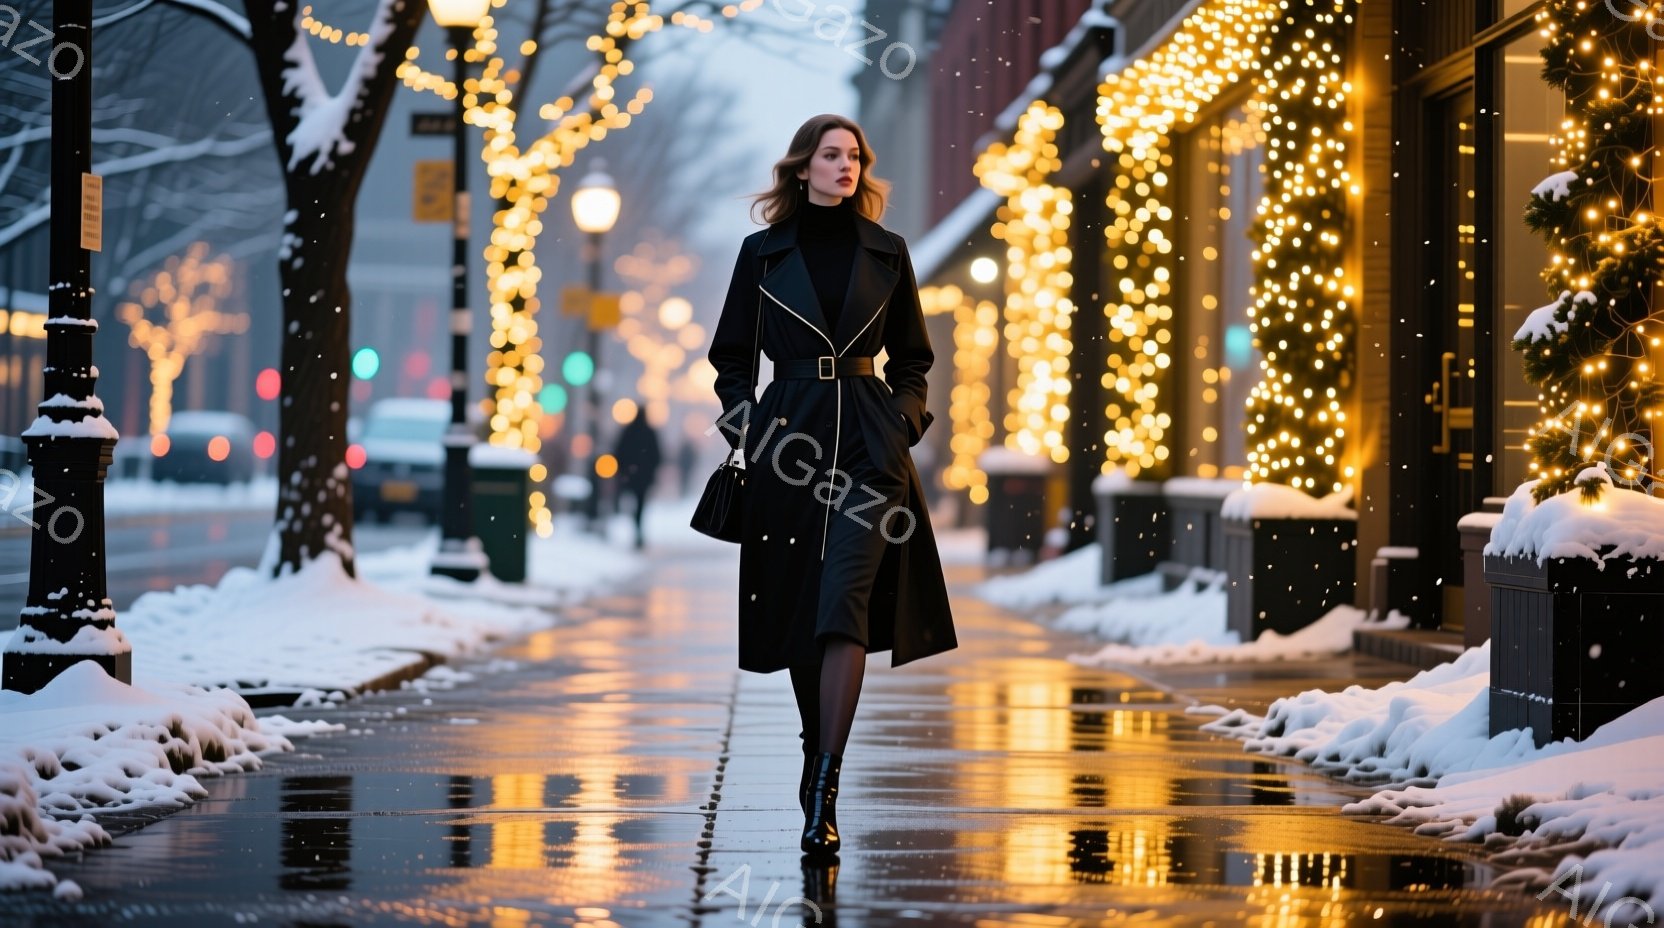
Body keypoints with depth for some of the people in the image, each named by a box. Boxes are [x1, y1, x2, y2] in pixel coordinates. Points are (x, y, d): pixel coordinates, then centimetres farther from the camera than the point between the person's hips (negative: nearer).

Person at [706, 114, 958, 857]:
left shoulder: (885, 252, 8)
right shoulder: (764, 252, 6)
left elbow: (911, 357, 15)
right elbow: (731, 357, 11)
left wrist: (907, 417, -1)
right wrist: (746, 426, -3)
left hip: (869, 440, -1)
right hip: (789, 434, 1)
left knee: (844, 603, -16)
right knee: (796, 608, 9)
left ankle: (824, 794, -21)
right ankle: (817, 751, 32)